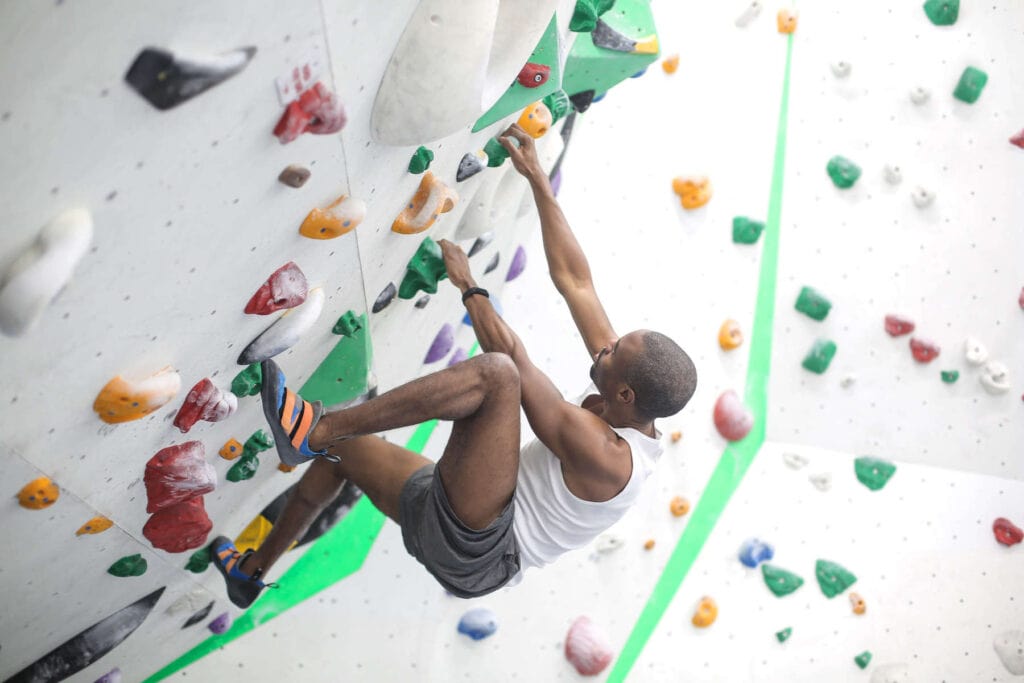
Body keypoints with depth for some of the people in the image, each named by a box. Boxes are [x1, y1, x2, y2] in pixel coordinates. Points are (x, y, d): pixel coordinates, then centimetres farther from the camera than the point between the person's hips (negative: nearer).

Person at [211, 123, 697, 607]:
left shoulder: (607, 455, -23)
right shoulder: (629, 412, 1)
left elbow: (510, 353, -21)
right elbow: (574, 280, 1)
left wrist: (467, 285, -8)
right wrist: (536, 177, 3)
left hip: (473, 552, -10)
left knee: (494, 371, -31)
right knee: (342, 446, 21)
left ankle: (312, 430, -25)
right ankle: (251, 571, 36)